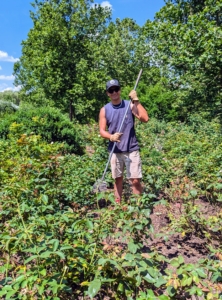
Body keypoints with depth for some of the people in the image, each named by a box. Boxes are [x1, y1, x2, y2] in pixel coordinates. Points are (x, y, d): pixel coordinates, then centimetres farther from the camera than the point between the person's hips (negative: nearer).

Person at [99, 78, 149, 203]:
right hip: (115, 151, 2)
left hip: (132, 149, -2)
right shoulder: (105, 110, 3)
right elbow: (102, 131, 0)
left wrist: (136, 101, -17)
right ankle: (118, 205, 26)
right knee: (118, 179, 13)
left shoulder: (130, 105, -1)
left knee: (136, 180, -4)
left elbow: (145, 118, -14)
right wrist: (111, 137, -20)